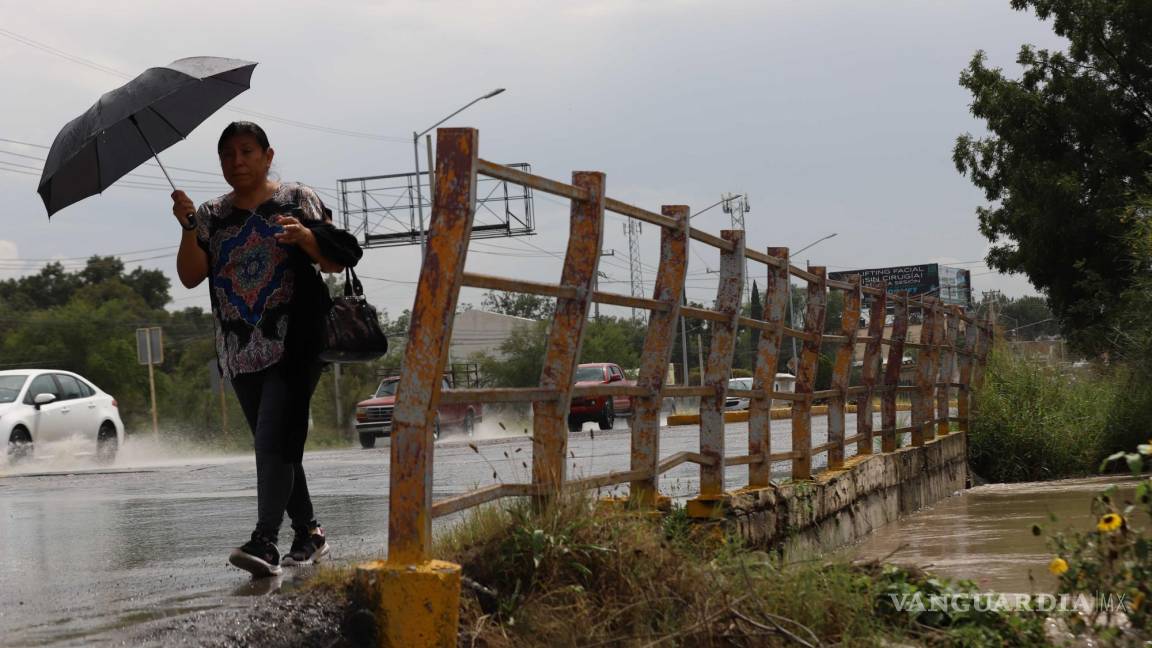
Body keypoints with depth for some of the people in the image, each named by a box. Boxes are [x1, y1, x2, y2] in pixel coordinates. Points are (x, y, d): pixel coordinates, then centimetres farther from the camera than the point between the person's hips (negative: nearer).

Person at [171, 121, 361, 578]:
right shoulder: (212, 215, 13)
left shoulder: (299, 199, 4)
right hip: (240, 351, 5)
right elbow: (191, 277, 2)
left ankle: (264, 542, -25)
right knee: (274, 446, 9)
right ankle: (309, 534, 21)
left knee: (274, 440, -18)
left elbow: (338, 262, -1)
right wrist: (189, 229, -12)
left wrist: (305, 236, -20)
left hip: (292, 347, -5)